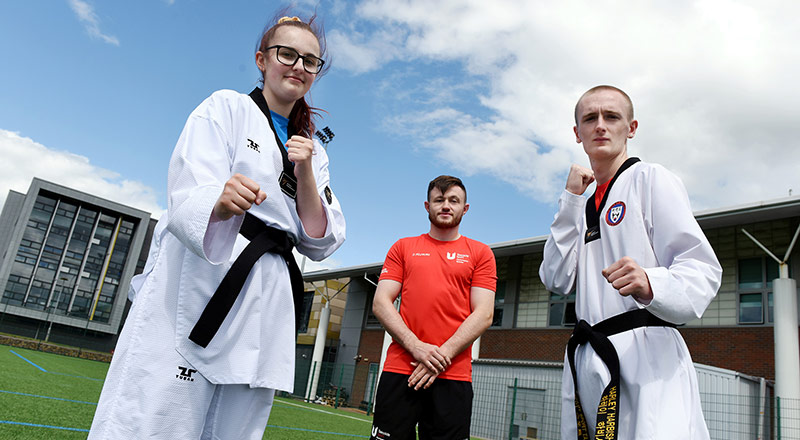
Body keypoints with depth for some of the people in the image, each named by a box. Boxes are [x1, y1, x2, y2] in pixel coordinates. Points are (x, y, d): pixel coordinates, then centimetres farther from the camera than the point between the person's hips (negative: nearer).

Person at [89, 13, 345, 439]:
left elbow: (319, 243, 9)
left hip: (264, 310, 5)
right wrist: (219, 202, -33)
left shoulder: (314, 151, 18)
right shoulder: (226, 107, 4)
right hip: (196, 288, -5)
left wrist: (305, 174, -7)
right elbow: (187, 198, -10)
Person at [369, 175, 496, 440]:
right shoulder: (403, 248, 14)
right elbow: (380, 303, 5)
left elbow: (483, 314, 1)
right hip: (399, 369, 1)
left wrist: (443, 354, -10)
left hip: (454, 377, 0)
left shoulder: (480, 253, 10)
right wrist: (416, 347, -9)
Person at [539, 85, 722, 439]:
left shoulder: (651, 178, -2)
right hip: (585, 363, 6)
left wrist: (652, 285, -32)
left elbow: (703, 268, -10)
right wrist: (570, 200, 2)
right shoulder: (586, 205, 17)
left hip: (646, 357, -6)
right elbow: (557, 280, 5)